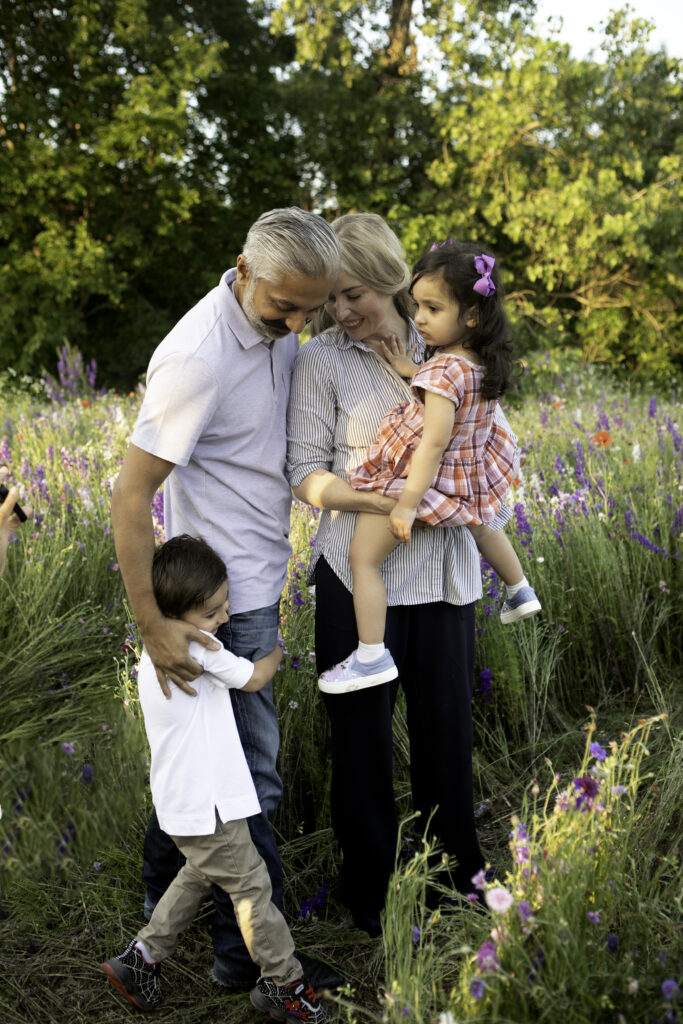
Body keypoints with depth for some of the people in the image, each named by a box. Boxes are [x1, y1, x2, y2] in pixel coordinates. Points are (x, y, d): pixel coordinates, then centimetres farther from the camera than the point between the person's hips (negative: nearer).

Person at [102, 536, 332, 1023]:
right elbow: (253, 678, -8)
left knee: (198, 875, 27)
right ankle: (283, 983, 18)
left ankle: (141, 957, 32)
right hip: (207, 805, -9)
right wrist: (277, 652, 9)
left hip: (183, 800, 9)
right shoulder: (197, 648, -23)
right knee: (250, 885, 4)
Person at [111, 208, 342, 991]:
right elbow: (130, 494, -23)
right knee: (247, 774, 2)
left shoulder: (276, 325, 3)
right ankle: (247, 951, 17)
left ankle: (164, 882, 41)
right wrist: (152, 625, -25)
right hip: (225, 598, -9)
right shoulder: (197, 357, -24)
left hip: (258, 580, 9)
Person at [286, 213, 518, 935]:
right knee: (363, 731, 7)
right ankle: (370, 890, 26)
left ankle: (456, 868, 34)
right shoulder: (320, 359, -4)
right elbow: (305, 472, -9)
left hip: (444, 570, 3)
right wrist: (398, 503, -21)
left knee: (447, 719, 13)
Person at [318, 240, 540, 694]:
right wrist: (412, 372, 0)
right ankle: (520, 592, 55)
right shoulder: (486, 363, -3)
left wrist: (408, 503, -29)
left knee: (363, 557, -3)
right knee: (479, 524, 39)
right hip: (468, 479, 9)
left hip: (419, 478, -9)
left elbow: (435, 442, -30)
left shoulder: (444, 371, -27)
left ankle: (372, 657, -3)